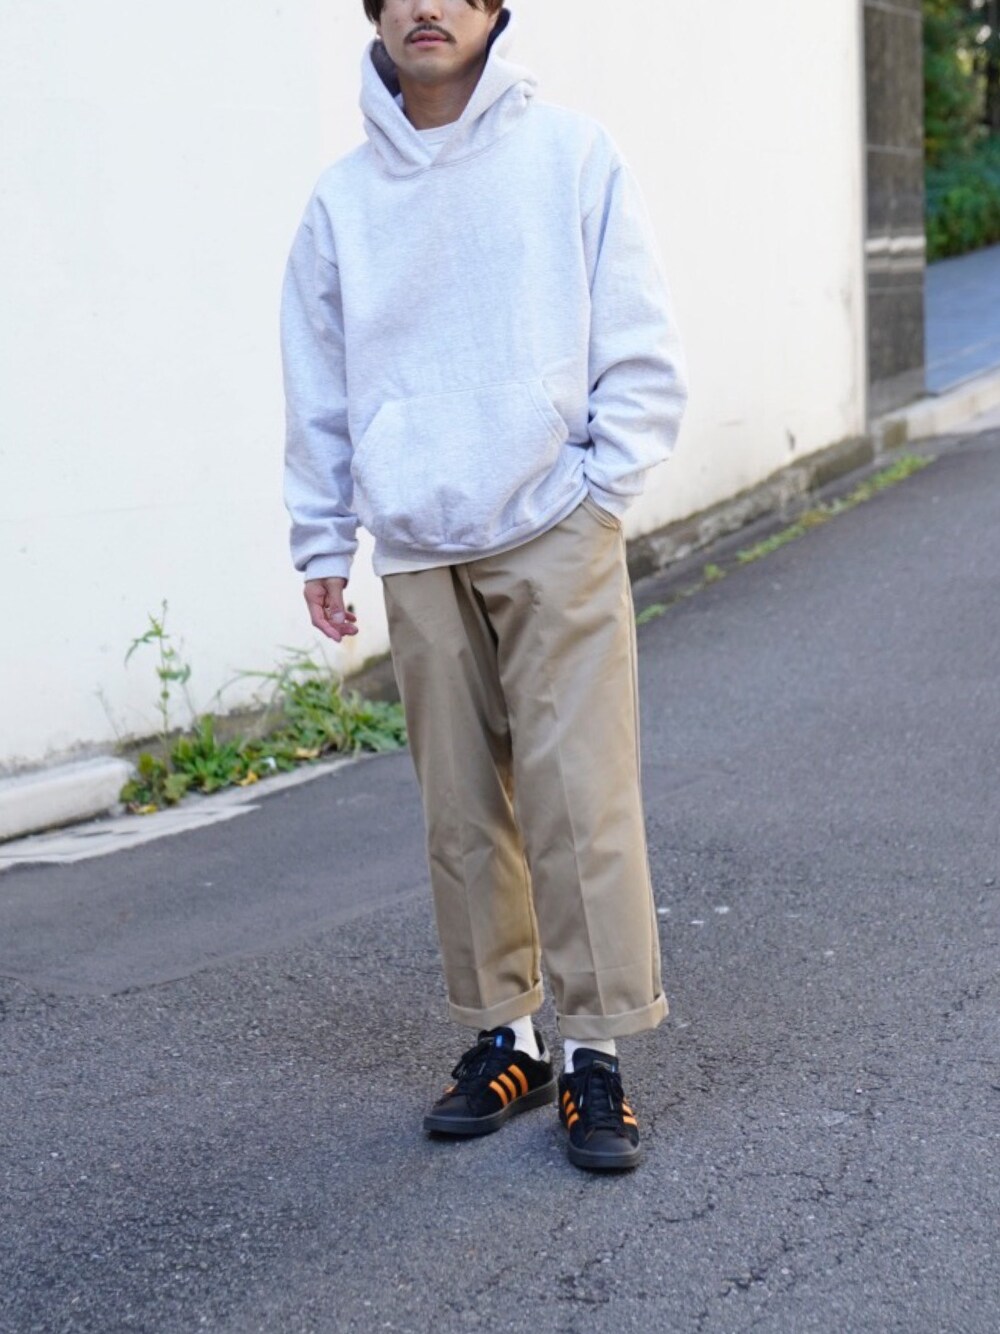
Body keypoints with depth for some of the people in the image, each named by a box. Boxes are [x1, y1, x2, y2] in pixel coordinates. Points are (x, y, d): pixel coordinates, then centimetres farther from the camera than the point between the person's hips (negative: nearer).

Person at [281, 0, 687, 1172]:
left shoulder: (570, 155, 1)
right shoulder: (344, 197, 8)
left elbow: (641, 352, 0)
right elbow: (318, 389, 12)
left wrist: (597, 484, -8)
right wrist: (320, 542, 10)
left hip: (556, 543, -3)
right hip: (418, 557, 3)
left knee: (580, 799, -6)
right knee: (462, 813, 8)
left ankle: (598, 1053, 4)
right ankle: (503, 1037, 21)